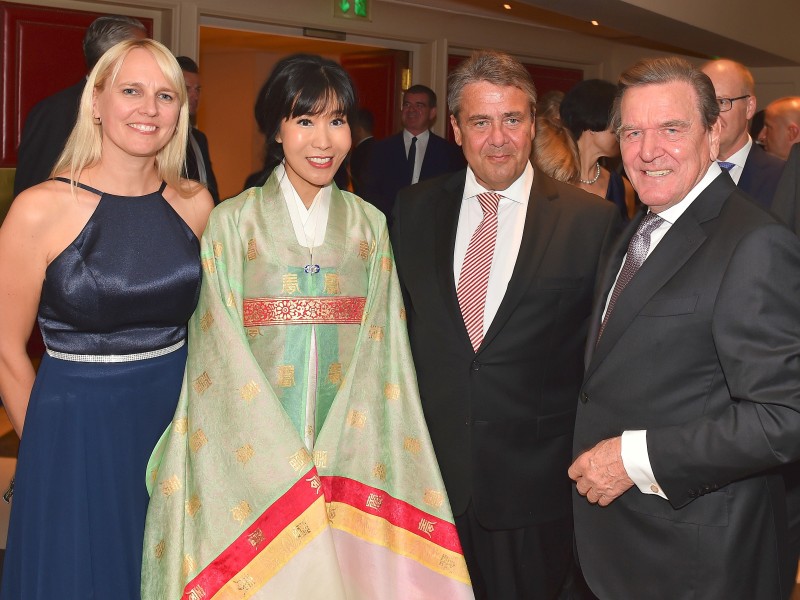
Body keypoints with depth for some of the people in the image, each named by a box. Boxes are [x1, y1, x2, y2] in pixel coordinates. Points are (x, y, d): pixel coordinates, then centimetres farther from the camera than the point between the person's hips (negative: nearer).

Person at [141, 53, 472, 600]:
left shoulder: (370, 225, 6)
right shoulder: (234, 221, -2)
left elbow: (381, 350, 2)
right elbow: (220, 353, -5)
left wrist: (339, 457, -9)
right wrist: (288, 465, -12)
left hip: (349, 449, 2)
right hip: (253, 455, -2)